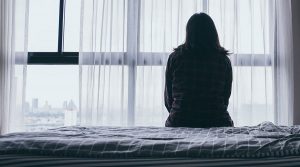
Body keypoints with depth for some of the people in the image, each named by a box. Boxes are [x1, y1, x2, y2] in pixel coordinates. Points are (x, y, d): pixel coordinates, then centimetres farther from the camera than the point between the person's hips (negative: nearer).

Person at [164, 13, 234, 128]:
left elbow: (168, 99, 5)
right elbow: (226, 98, 8)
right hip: (217, 123, 0)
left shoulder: (175, 58, -1)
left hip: (179, 123, 0)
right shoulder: (223, 60, 1)